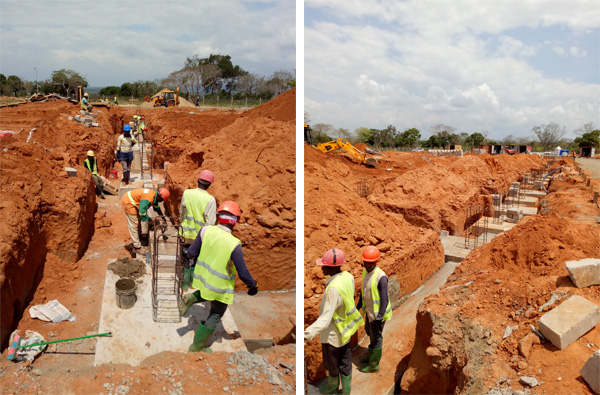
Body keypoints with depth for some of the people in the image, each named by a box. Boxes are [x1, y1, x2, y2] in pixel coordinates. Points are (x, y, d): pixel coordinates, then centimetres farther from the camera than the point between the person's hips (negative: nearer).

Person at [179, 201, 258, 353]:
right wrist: (253, 285, -4)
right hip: (220, 285, -5)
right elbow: (243, 273, -23)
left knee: (209, 292, 38)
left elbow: (191, 253, -9)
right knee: (215, 315, 20)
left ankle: (191, 298, 13)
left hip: (203, 276, 5)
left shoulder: (206, 230, -18)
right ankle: (197, 346, 31)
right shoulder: (234, 244, -30)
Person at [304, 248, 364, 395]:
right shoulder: (348, 277, -11)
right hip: (345, 331, 7)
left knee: (331, 364, 21)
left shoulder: (333, 289, -35)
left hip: (332, 334, -7)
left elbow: (325, 318, -39)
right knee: (345, 363, 22)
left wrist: (307, 334, -49)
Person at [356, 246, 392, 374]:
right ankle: (372, 355, 49)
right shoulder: (365, 272, -2)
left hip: (378, 313, -8)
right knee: (369, 332, 26)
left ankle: (374, 365, 26)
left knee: (376, 338, 8)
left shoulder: (381, 277, -28)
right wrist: (359, 305, 19)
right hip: (369, 310, 8)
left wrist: (379, 317, -24)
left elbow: (384, 299, -25)